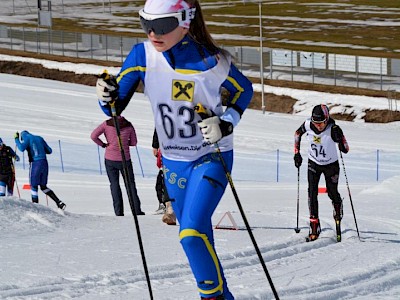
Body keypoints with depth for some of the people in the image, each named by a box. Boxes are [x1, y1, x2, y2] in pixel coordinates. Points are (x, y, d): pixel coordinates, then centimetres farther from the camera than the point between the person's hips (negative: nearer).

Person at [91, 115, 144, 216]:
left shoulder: (107, 124, -7)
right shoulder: (128, 125, -3)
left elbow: (93, 136, -10)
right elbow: (134, 142, 4)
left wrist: (103, 144, 3)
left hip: (110, 159, -1)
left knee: (114, 184, 9)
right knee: (130, 183, 12)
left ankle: (118, 211, 1)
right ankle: (136, 210, 8)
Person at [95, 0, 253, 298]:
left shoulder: (212, 61, -20)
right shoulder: (143, 55, -12)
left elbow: (243, 90, -1)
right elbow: (116, 104, -6)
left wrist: (226, 124, -16)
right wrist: (108, 97, -29)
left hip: (211, 158, -5)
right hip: (174, 161, 5)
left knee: (192, 234, -20)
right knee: (199, 238, 15)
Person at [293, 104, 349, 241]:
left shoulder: (333, 129, -29)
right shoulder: (308, 125, -20)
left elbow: (345, 149, -24)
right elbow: (298, 133, 3)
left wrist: (339, 138, -37)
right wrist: (297, 153, 1)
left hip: (331, 165, -2)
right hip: (314, 163, 2)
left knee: (332, 193, 7)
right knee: (312, 192, -12)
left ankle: (338, 208, 43)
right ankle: (314, 225, -9)